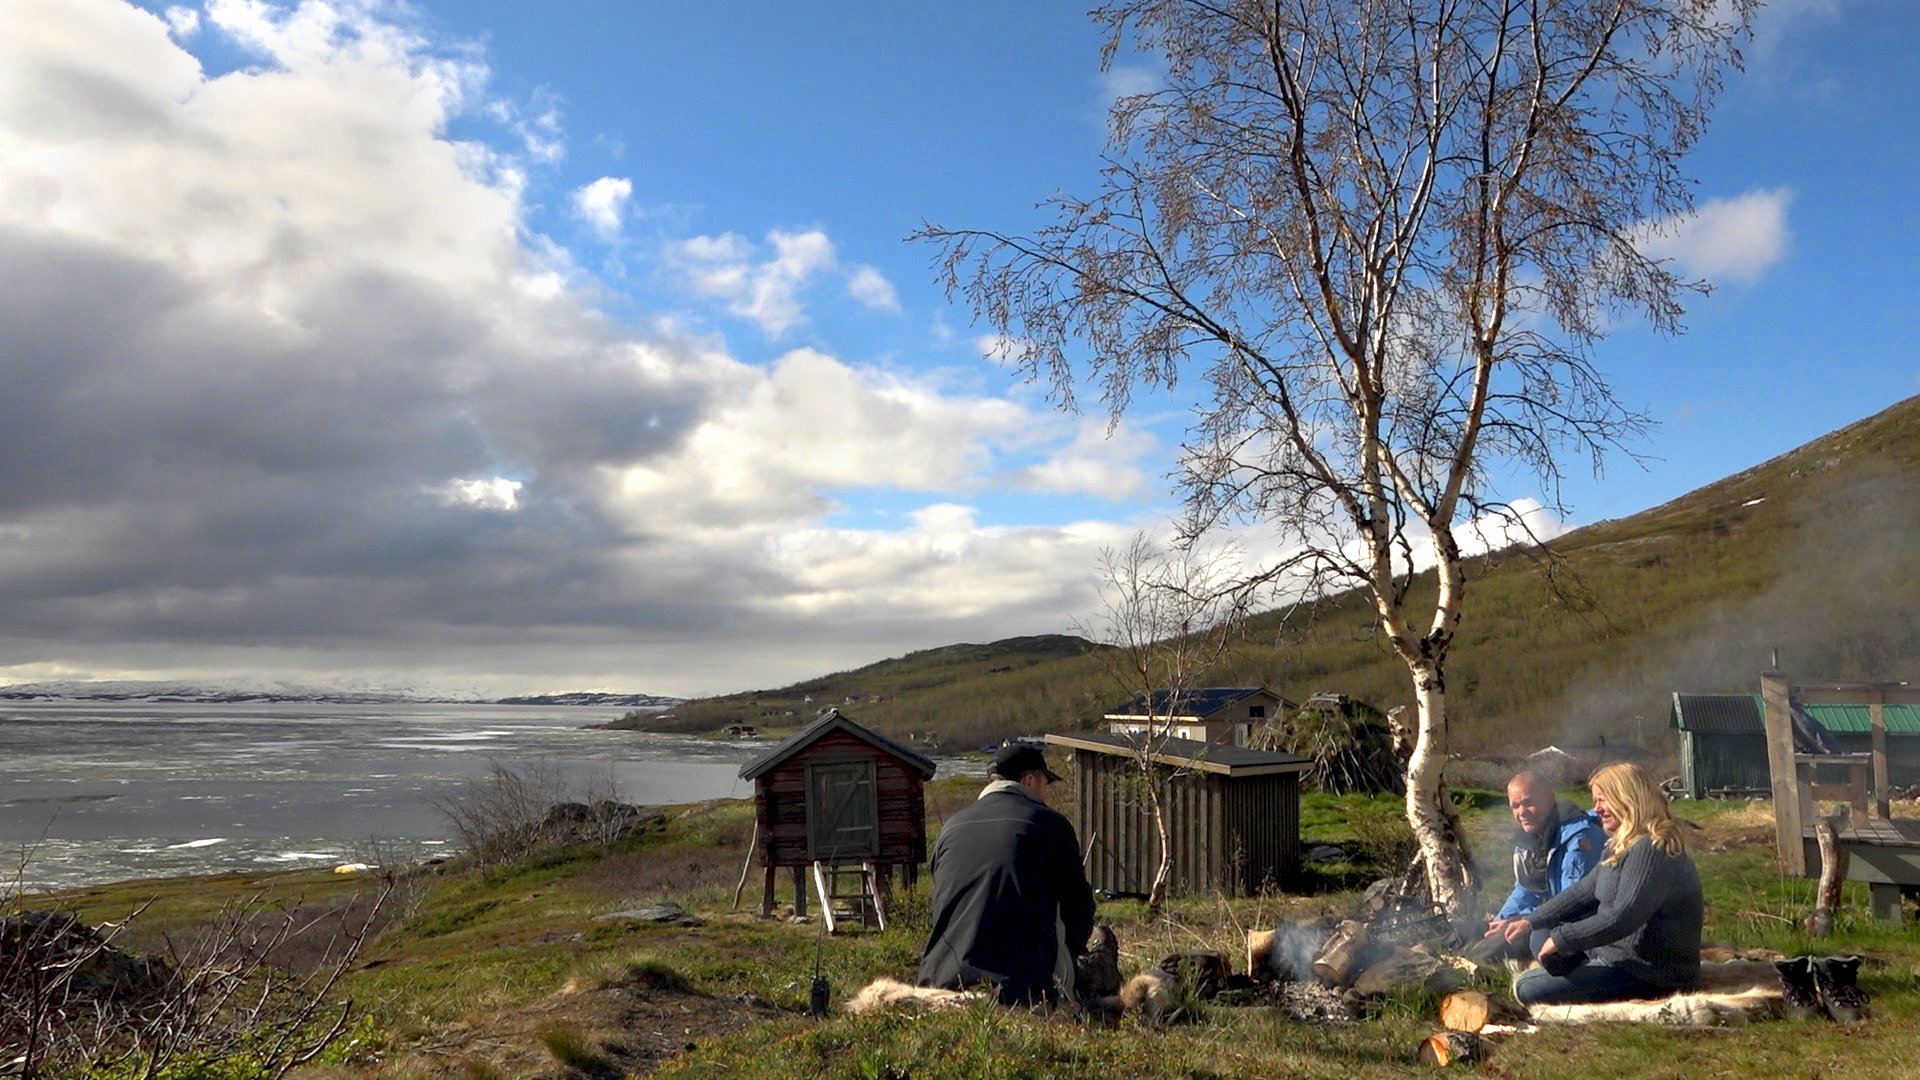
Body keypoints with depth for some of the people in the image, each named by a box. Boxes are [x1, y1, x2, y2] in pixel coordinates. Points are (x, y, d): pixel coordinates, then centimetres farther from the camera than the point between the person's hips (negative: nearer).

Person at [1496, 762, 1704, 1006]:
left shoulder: (1651, 850, -23)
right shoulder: (1623, 847, 11)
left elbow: (1623, 917, -30)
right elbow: (1583, 892, 15)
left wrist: (1561, 939, -22)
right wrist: (1530, 922, 8)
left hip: (1648, 974, -11)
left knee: (1527, 989, -16)